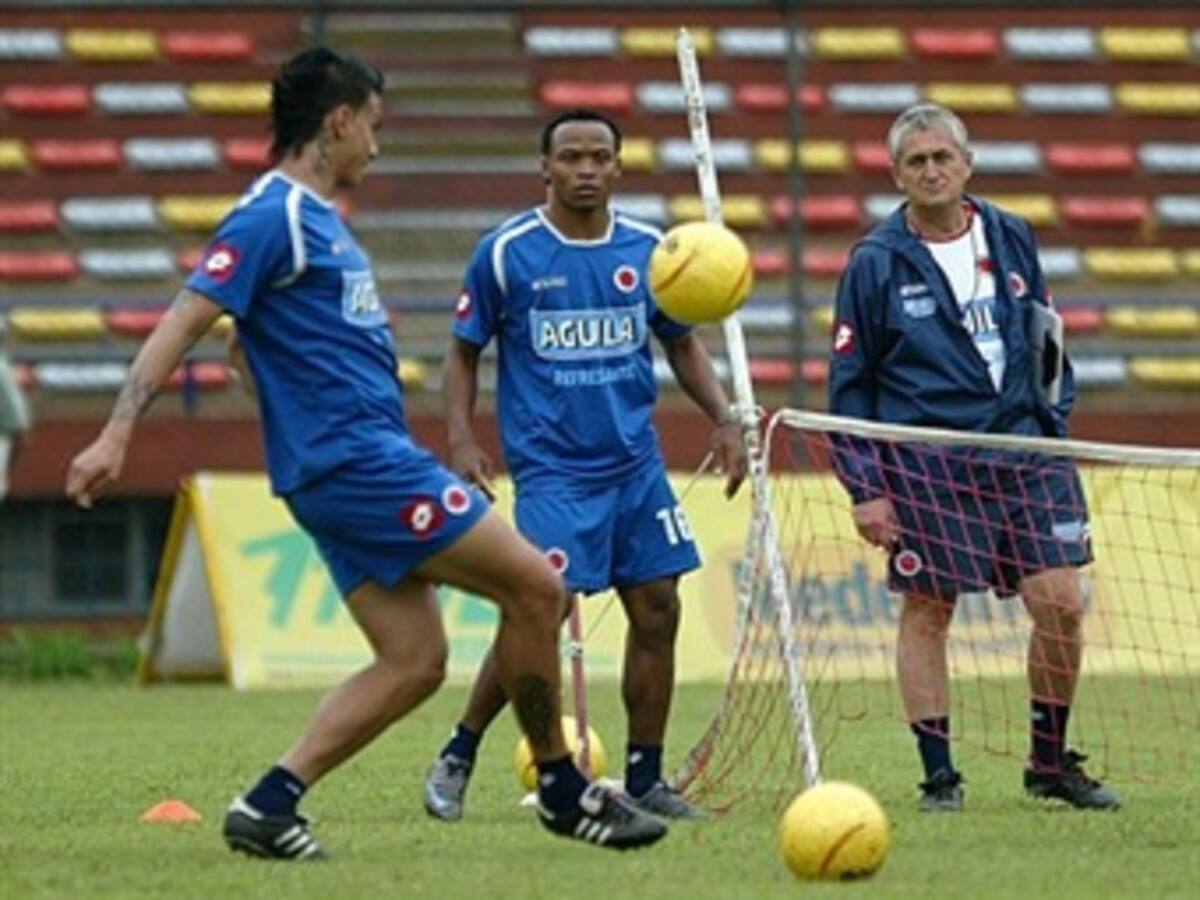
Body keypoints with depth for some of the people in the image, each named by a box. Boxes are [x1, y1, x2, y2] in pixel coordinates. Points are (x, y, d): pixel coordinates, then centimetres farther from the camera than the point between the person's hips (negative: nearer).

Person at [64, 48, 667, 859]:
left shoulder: (316, 217, 18)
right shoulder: (273, 216, -11)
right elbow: (184, 322, -17)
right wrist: (116, 436, -24)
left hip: (366, 468, 10)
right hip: (355, 462, -10)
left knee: (414, 661, 5)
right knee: (534, 586, -6)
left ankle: (270, 803, 0)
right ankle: (563, 789, 6)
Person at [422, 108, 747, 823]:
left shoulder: (647, 250, 5)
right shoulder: (506, 253, -5)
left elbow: (682, 343, 17)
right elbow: (465, 351, 4)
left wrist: (723, 419, 6)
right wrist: (461, 436, -9)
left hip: (635, 463, 5)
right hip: (552, 470, -5)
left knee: (657, 612, 1)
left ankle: (644, 780, 12)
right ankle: (456, 763, 1)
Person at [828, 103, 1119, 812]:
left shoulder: (1012, 240, 8)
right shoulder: (877, 263, -3)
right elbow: (849, 384, 0)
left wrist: (1055, 428, 10)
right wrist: (866, 489, -5)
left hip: (1023, 450, 3)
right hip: (925, 469, -3)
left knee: (1061, 603, -2)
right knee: (927, 613, 1)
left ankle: (1051, 761, 14)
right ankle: (938, 774, 10)